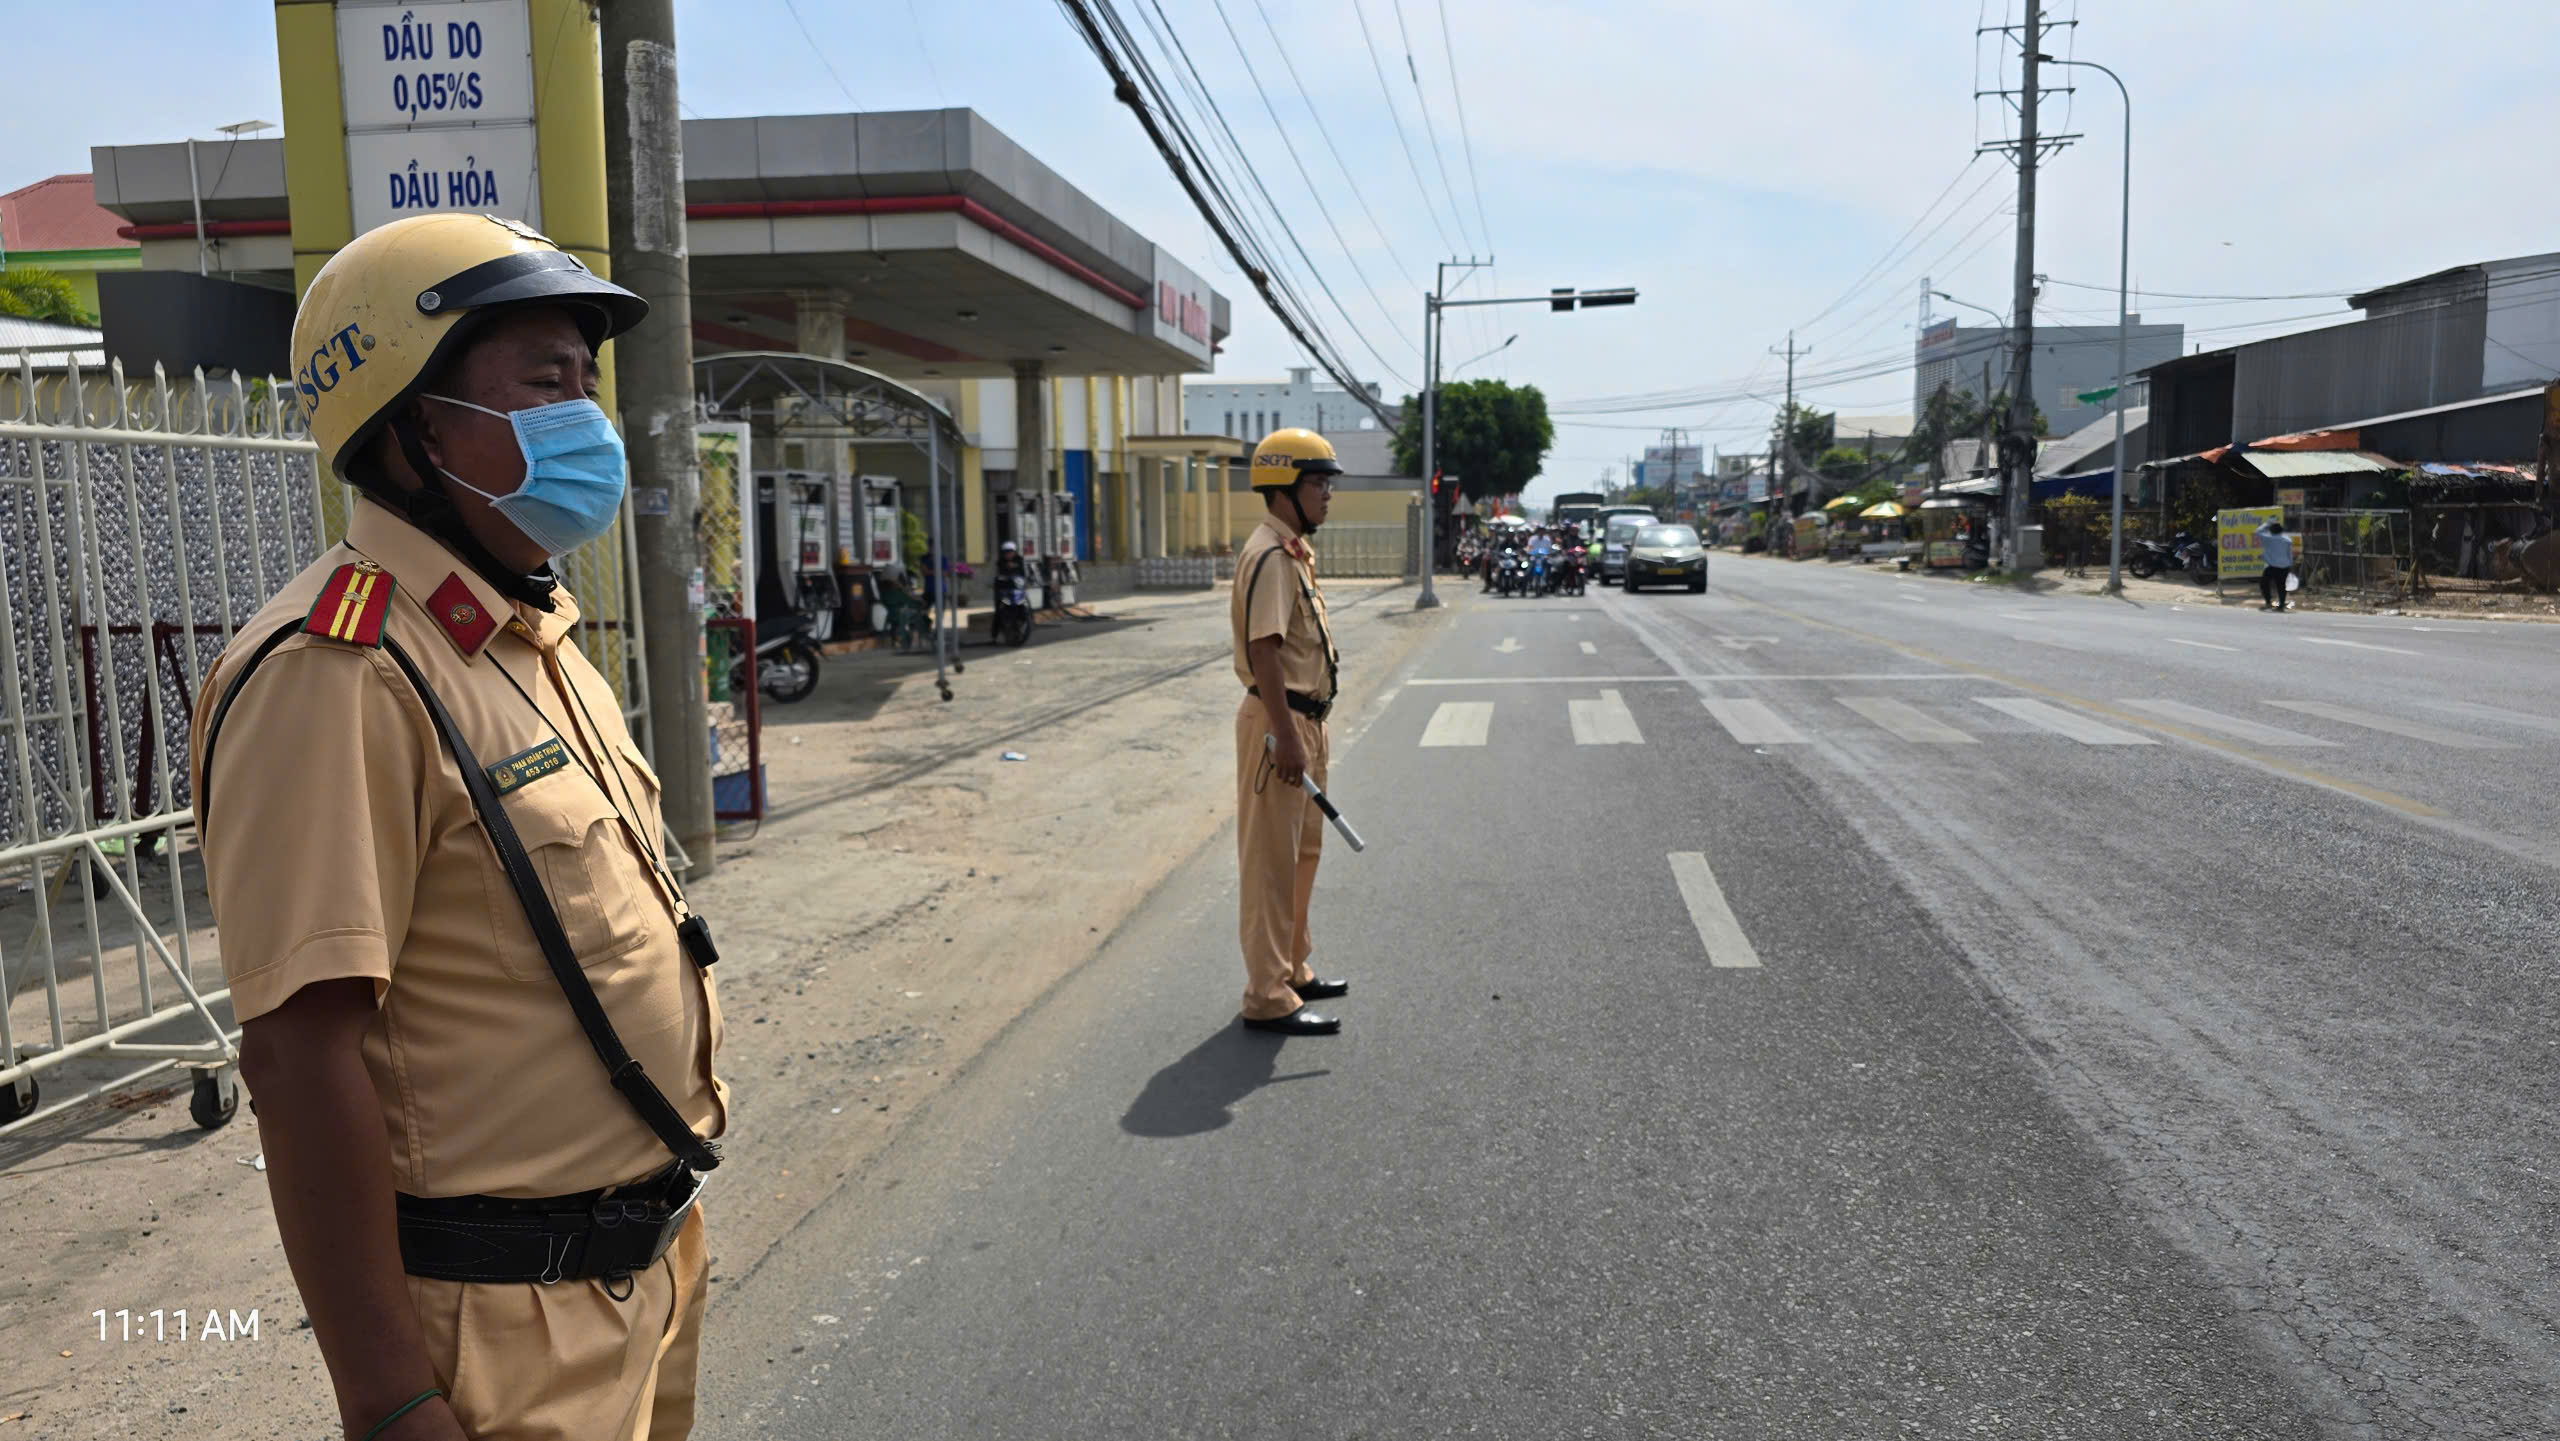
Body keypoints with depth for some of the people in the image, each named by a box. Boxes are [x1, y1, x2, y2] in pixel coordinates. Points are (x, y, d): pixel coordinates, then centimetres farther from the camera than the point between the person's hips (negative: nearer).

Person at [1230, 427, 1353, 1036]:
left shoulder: (1294, 551, 16)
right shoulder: (1271, 556, -17)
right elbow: (1264, 650, -24)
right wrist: (1286, 736, -27)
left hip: (1305, 720, 11)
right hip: (1279, 721, -11)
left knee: (1303, 852, 19)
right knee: (1271, 861, -5)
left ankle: (1292, 969, 32)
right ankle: (1268, 997, 1)